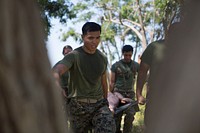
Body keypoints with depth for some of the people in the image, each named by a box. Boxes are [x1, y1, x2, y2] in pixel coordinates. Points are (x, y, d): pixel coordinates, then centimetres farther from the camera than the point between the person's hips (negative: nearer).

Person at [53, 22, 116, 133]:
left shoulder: (103, 58, 9)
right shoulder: (74, 56, -9)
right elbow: (56, 71, -28)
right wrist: (56, 85, -50)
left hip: (99, 104, 3)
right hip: (79, 106, -3)